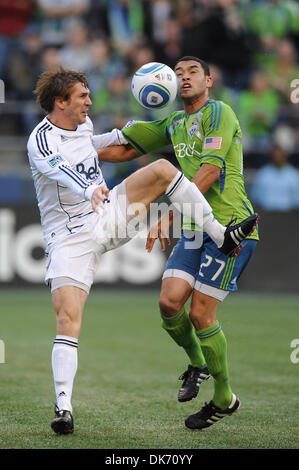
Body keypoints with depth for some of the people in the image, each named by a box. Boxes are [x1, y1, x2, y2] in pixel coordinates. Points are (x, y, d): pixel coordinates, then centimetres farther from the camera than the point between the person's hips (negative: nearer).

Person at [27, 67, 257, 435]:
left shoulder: (82, 125, 7)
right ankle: (64, 408, -18)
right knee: (67, 320, -21)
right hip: (70, 237, -6)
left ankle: (222, 237, -5)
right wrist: (90, 190, -59)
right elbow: (62, 171, -40)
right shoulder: (40, 142, -18)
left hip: (109, 217, 7)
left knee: (162, 169, -10)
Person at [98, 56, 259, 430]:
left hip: (231, 226, -7)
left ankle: (224, 398, 10)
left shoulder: (219, 113, -7)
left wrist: (169, 215, -25)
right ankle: (197, 364, 22)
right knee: (169, 303, -8)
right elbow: (124, 149, 25)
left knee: (200, 314, -8)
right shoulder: (173, 125, 18)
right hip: (195, 228, 7)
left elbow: (209, 172, -19)